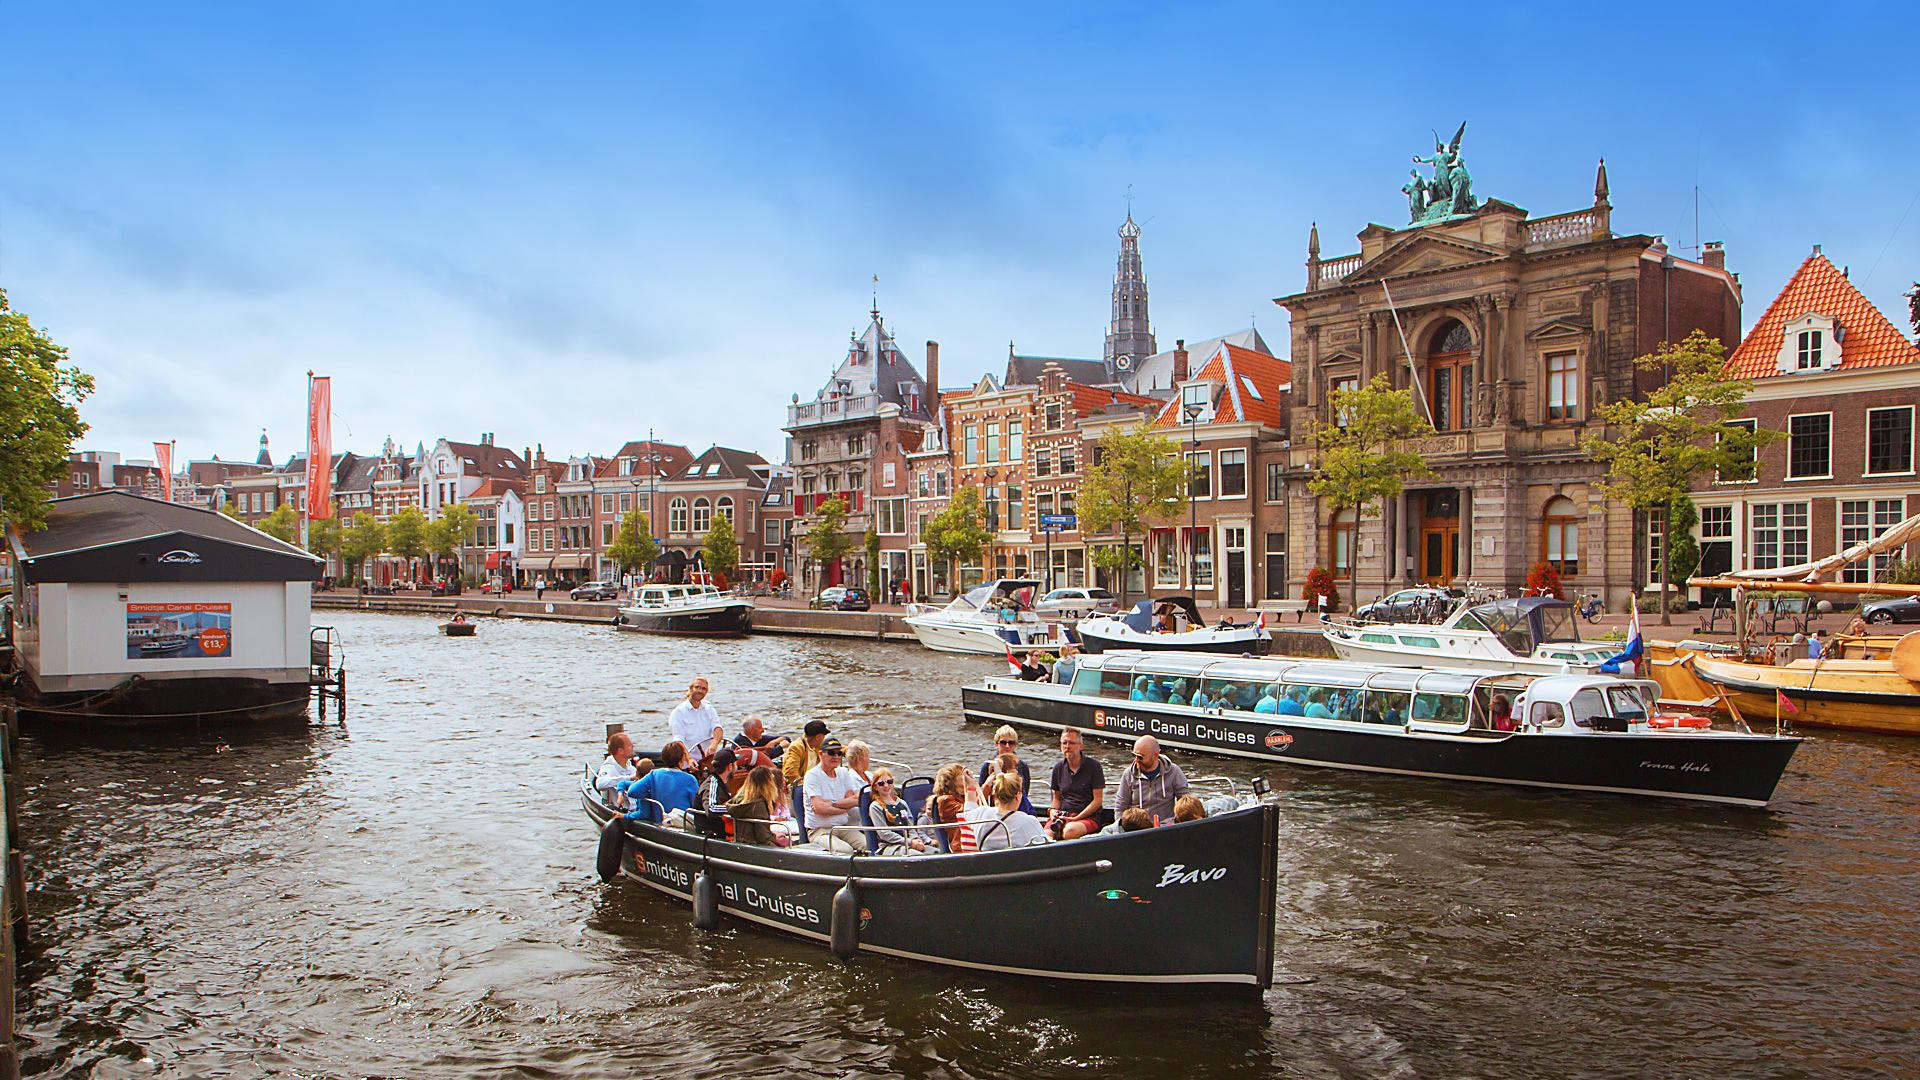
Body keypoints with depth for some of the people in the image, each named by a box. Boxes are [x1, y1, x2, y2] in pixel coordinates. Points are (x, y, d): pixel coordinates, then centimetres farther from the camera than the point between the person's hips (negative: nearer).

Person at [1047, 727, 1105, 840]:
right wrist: (1053, 810, -1)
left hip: (1088, 817, -3)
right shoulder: (1058, 767, 13)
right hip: (1062, 815, 3)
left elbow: (1098, 800, -3)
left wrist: (1077, 818, -12)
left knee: (1070, 830, -37)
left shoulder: (1093, 766, -1)